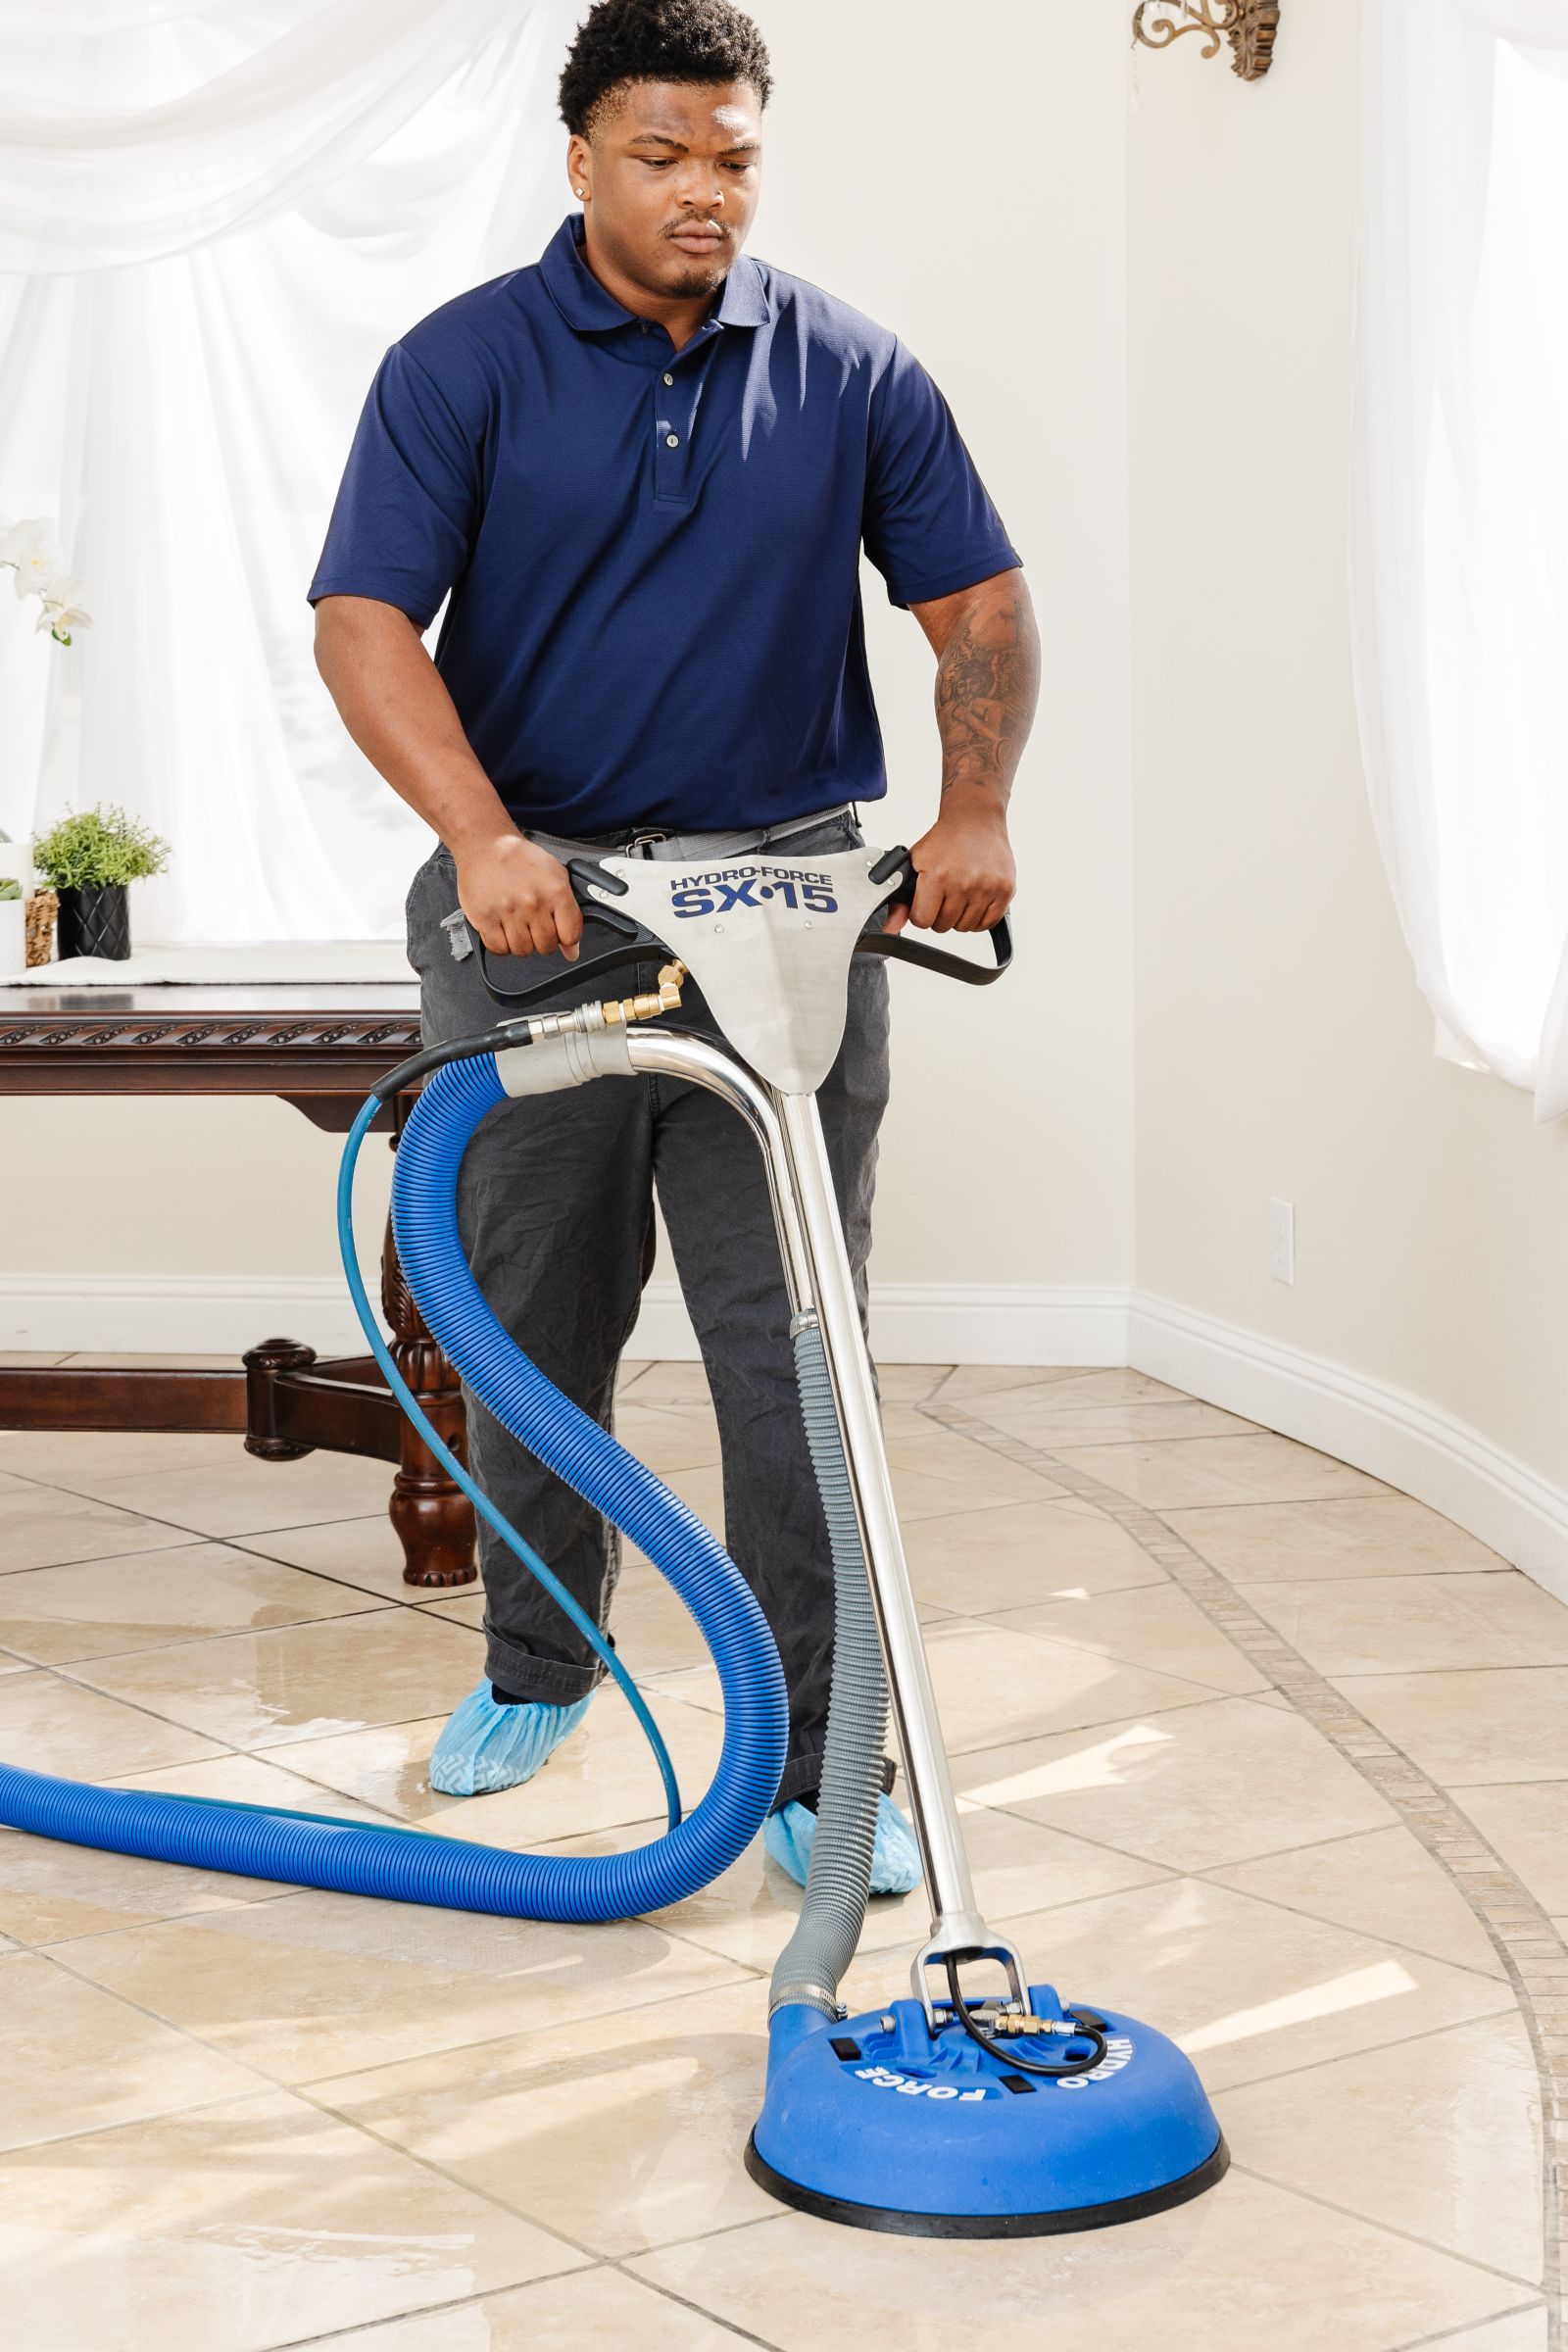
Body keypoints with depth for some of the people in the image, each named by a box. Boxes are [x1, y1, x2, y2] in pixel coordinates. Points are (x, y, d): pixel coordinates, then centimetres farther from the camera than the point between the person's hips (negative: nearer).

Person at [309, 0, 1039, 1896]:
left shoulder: (852, 374, 4)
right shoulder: (463, 365, -2)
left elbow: (981, 606, 6)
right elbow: (364, 619, -12)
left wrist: (972, 810, -12)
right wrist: (483, 839, -27)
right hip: (535, 907, 0)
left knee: (796, 1355, -3)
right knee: (533, 1332, 13)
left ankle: (819, 1769, 4)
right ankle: (537, 1669, 35)